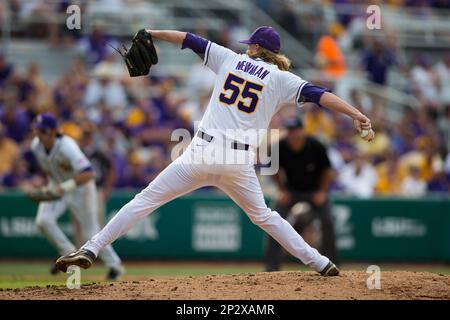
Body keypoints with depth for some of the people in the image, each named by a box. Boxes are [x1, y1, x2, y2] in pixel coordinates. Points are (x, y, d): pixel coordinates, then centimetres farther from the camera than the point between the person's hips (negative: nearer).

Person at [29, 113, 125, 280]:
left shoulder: (67, 147, -35)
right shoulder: (36, 145, -14)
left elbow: (88, 174, -44)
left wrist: (65, 187, -54)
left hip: (80, 186, -6)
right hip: (57, 186, 6)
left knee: (91, 232, -1)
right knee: (43, 220, -16)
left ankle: (115, 265, 18)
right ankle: (68, 254, 3)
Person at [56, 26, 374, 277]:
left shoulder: (230, 59, 11)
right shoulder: (280, 78, 6)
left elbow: (190, 40, 15)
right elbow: (318, 93, -6)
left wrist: (152, 33, 26)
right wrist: (357, 114, -13)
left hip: (203, 152, -1)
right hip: (241, 162, 1)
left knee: (147, 199, 1)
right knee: (263, 216, 23)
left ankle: (91, 249, -7)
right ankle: (320, 263, 18)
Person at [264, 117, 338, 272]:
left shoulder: (316, 147, -23)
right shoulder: (281, 147, -19)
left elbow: (327, 170, -8)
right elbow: (276, 170, 1)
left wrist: (322, 192, -11)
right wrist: (282, 190, -4)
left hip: (315, 190, -1)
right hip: (291, 190, 1)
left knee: (327, 222, -15)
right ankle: (272, 266, -6)